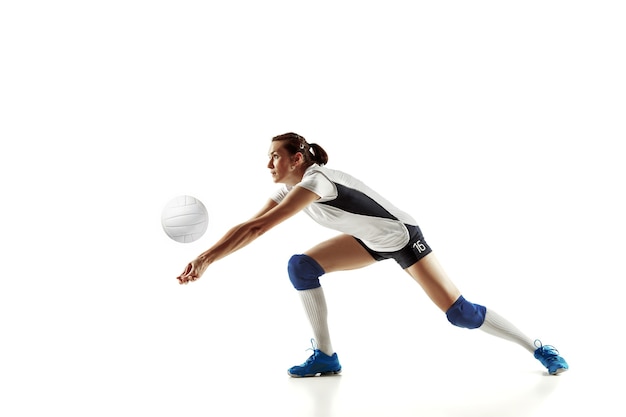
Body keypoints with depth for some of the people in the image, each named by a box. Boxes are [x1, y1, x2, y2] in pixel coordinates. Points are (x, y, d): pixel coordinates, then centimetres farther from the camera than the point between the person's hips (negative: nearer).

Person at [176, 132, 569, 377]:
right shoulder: (289, 189, -5)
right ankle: (325, 356, -1)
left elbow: (258, 228, -37)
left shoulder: (316, 181, -33)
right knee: (301, 266, -8)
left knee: (459, 313, -10)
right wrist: (205, 257, -15)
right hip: (372, 241, 8)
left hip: (402, 236, -8)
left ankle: (538, 348, 9)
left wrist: (208, 259, -37)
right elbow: (249, 225, -8)